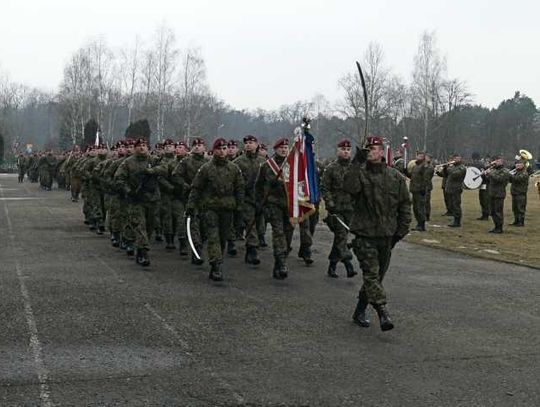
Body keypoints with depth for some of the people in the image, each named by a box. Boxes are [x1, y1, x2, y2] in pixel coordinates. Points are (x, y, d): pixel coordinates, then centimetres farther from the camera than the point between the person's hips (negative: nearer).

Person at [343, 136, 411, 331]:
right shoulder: (360, 172, -2)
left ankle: (360, 311, 26)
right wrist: (357, 162, -26)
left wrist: (402, 230, 5)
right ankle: (383, 313, -16)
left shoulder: (396, 177, 5)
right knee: (371, 274, -15)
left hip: (387, 236, 4)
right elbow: (350, 186, -26)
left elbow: (405, 204, 11)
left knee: (378, 275, 12)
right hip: (365, 235, -3)